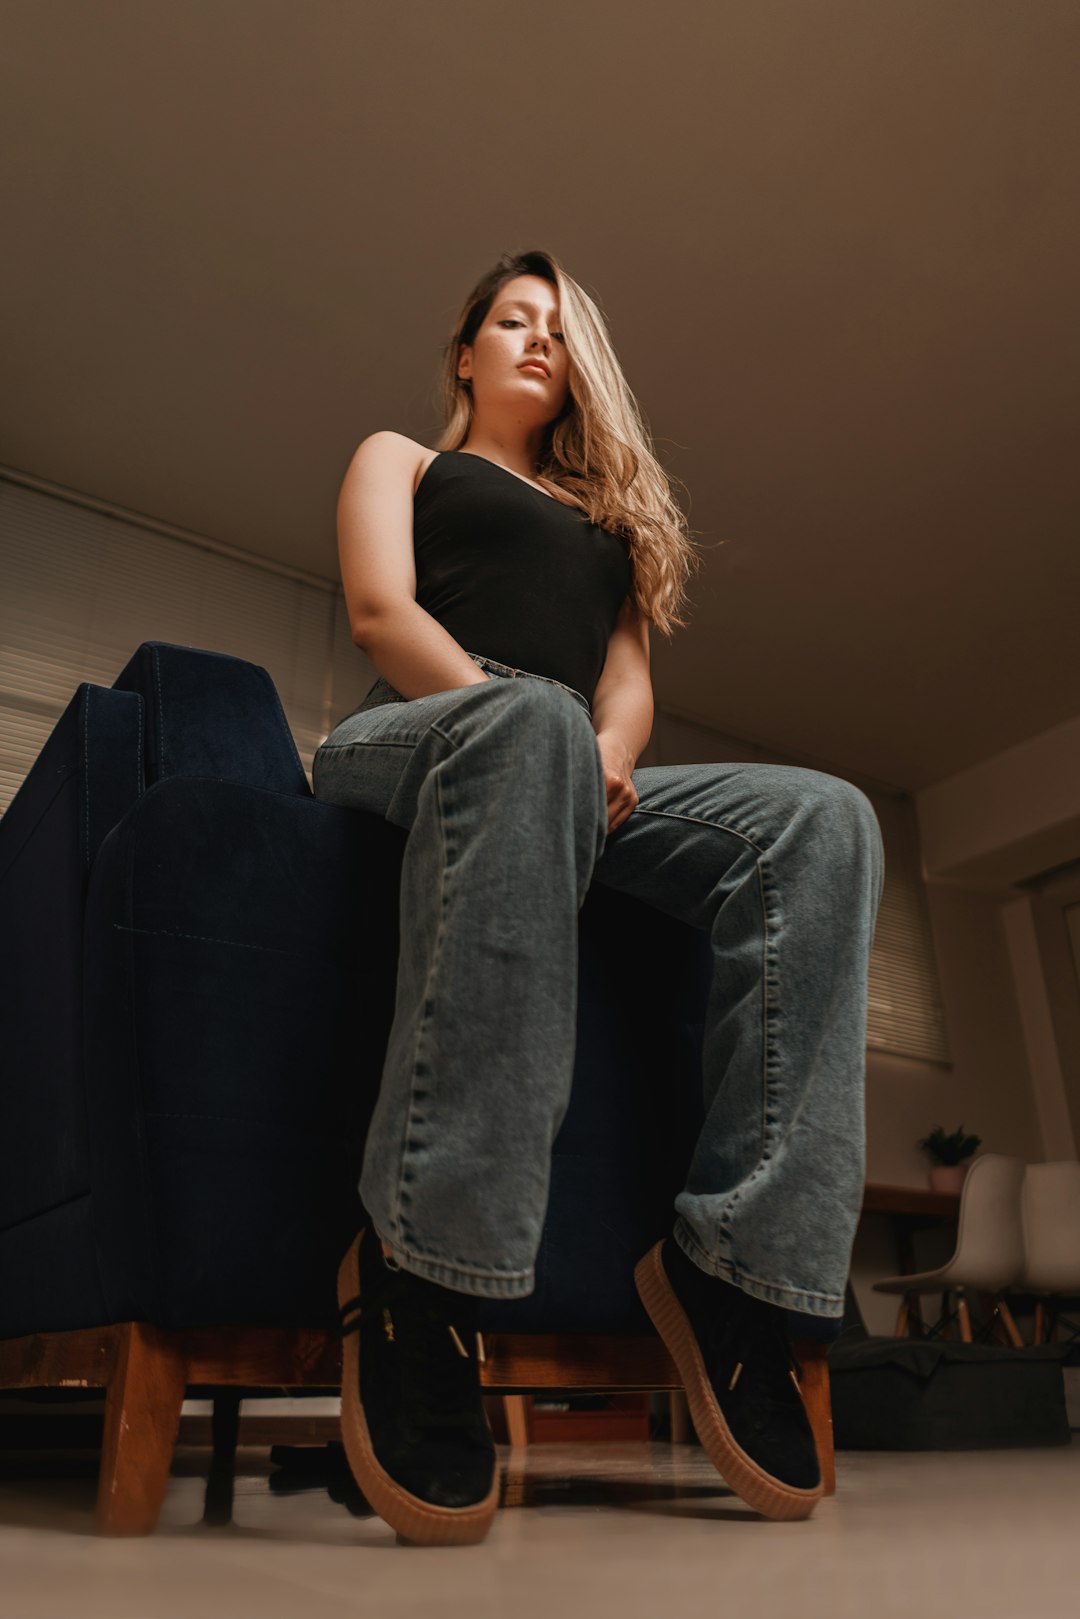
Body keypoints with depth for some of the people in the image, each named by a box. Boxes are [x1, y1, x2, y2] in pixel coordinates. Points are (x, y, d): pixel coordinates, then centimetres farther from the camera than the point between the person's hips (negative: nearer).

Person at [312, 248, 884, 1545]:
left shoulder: (606, 508, 36)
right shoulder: (400, 457, 26)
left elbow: (628, 669, 19)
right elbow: (381, 611, 4)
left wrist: (603, 755, -6)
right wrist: (514, 713, -15)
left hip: (575, 780, 4)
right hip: (411, 744, -3)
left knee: (824, 819, -24)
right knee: (533, 722, -41)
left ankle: (733, 1254, -27)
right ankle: (418, 1264, -41)